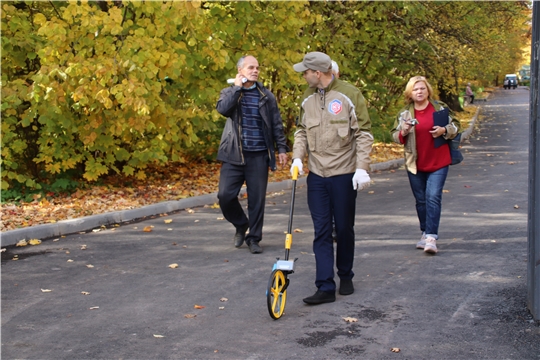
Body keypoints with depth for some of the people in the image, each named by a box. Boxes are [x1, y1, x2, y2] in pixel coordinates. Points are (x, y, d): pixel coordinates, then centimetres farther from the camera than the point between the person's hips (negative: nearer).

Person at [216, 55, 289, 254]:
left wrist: (281, 148, 5)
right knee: (225, 195, -6)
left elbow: (276, 125, 11)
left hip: (259, 155, 0)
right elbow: (222, 108, -15)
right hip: (234, 155, 0)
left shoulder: (266, 96, 9)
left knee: (257, 199, 2)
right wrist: (237, 87, -9)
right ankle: (241, 225, 20)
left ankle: (254, 238, 16)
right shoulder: (229, 92, 7)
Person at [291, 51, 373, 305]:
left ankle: (345, 276, 29)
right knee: (321, 232, 1)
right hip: (316, 175, 4)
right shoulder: (307, 98, 8)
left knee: (344, 229, 9)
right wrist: (297, 157, -2)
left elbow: (363, 133, -8)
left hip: (344, 174, -4)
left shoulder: (349, 95, -8)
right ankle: (325, 287, 3)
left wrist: (362, 168, -14)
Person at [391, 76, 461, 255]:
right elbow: (395, 135, 8)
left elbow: (455, 126, 6)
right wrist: (403, 132, -14)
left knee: (433, 197, -13)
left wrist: (444, 130, -14)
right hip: (415, 164, 3)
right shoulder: (404, 113, 5)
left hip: (438, 162, -3)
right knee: (421, 200, 11)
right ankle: (425, 232, 26)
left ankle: (431, 237, -14)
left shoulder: (440, 108, 1)